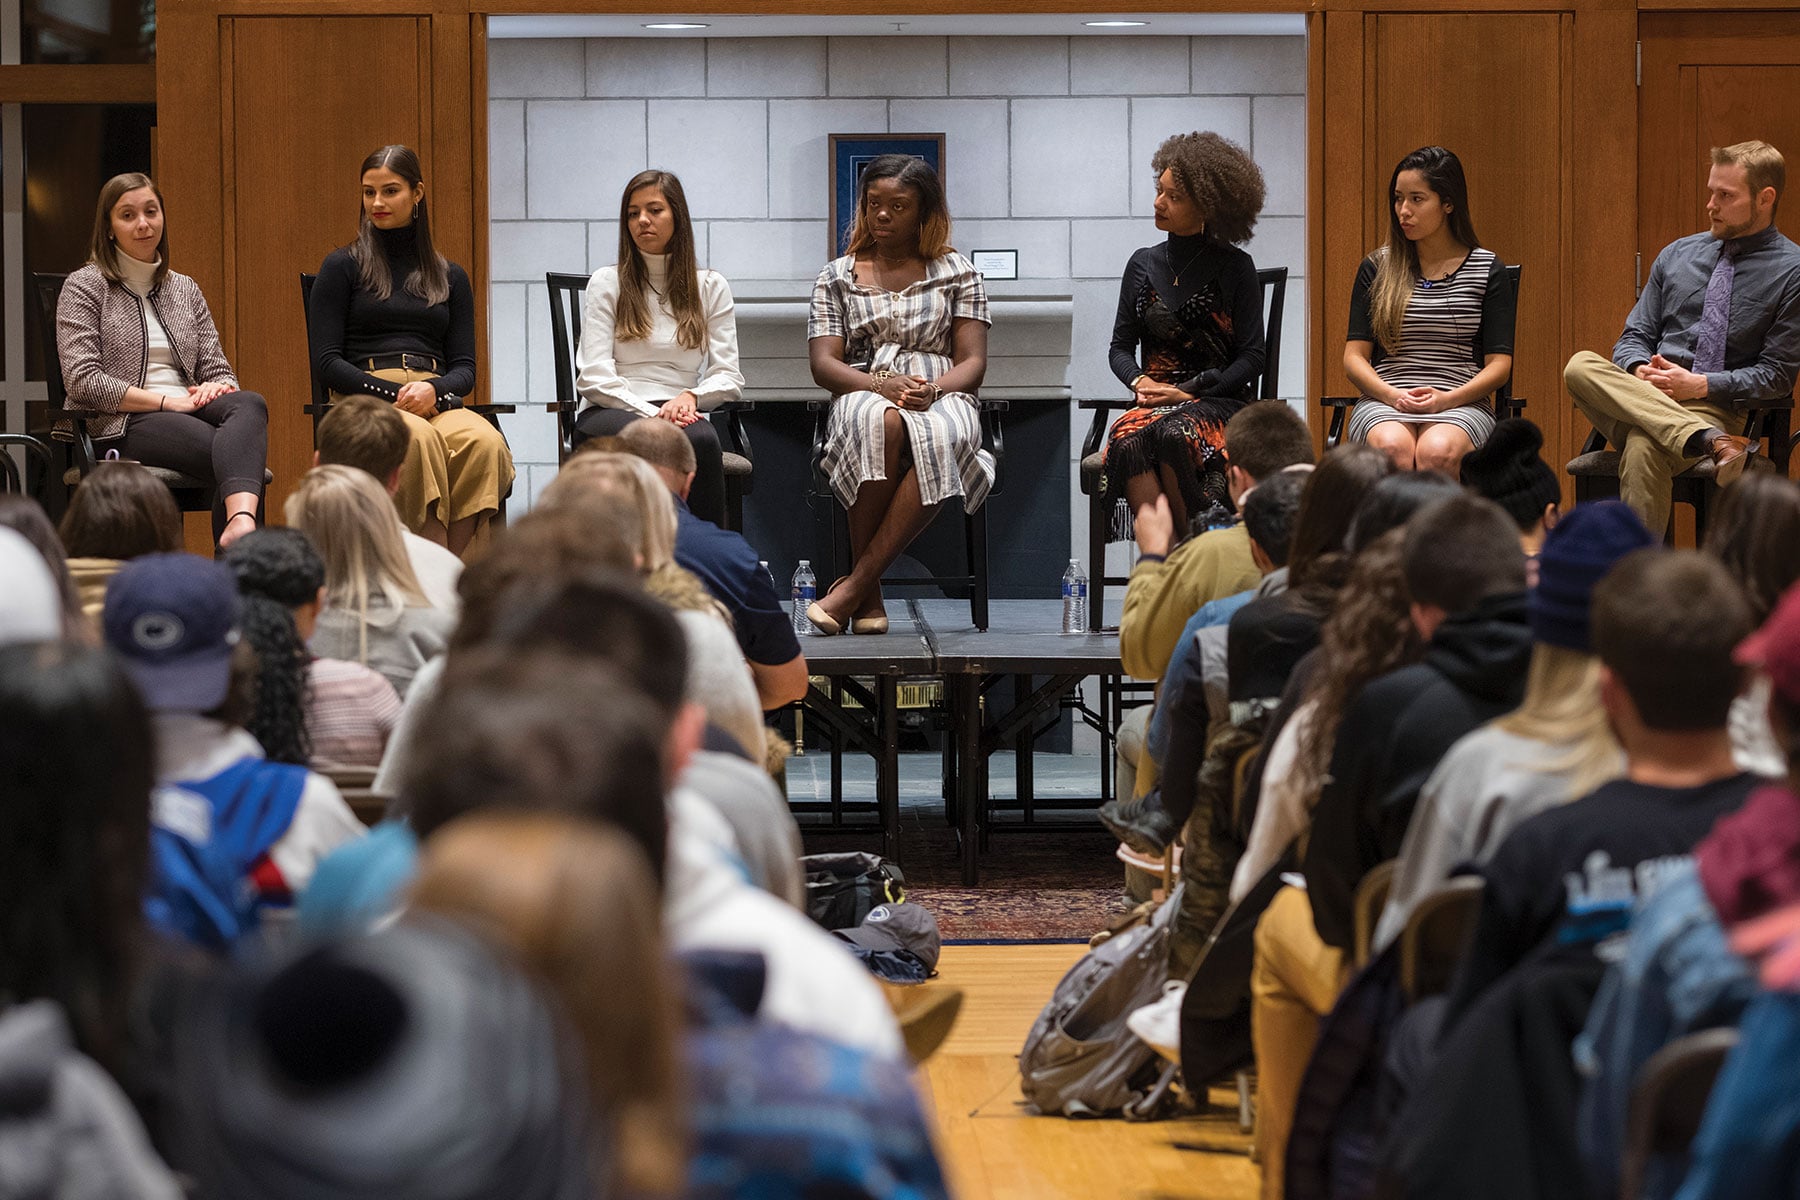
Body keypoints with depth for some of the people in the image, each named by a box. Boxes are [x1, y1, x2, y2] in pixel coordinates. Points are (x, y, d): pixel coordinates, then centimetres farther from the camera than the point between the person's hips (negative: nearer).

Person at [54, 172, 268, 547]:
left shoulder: (185, 290, 23)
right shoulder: (85, 287, 5)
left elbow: (218, 370, 20)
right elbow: (82, 382, -7)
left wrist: (215, 387, -7)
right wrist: (168, 401, -13)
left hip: (186, 414, 5)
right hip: (117, 428, -5)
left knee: (250, 405, -35)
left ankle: (241, 519, -62)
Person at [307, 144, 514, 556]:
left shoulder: (450, 276, 21)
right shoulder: (343, 267, 11)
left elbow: (464, 367, 15)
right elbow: (327, 360, 3)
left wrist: (432, 389, -9)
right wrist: (394, 393, -11)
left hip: (436, 400, 3)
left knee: (485, 442, -34)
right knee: (418, 438, -40)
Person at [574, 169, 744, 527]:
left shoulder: (711, 286, 18)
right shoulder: (607, 283, 12)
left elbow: (728, 376, 11)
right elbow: (594, 377, 1)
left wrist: (690, 397, -12)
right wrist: (653, 414, -14)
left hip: (679, 415, 2)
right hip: (609, 414, -2)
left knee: (703, 440, -37)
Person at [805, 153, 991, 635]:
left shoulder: (958, 273, 17)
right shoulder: (837, 276, 18)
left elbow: (973, 363, 8)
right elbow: (823, 364, 6)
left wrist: (933, 390, -15)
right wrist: (882, 385, -14)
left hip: (944, 400, 0)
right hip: (862, 395, 0)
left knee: (940, 437, -41)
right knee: (882, 422, -41)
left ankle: (854, 585, -38)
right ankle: (869, 597, -36)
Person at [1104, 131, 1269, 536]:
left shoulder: (1234, 267, 4)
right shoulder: (1143, 264, 15)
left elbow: (1252, 356, 1)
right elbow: (1120, 346, 18)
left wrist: (1189, 391, -11)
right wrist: (1139, 381, -5)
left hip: (1220, 402, -3)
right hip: (1154, 401, 3)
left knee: (1173, 435, -37)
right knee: (1128, 439, -33)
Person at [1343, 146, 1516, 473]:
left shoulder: (1488, 271, 9)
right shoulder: (1376, 269, 13)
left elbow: (1499, 363, 4)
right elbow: (1354, 356, 9)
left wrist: (1446, 399, -13)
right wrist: (1393, 396, -11)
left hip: (1461, 405, -1)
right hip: (1383, 401, 1)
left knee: (1437, 452, -37)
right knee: (1391, 447, -36)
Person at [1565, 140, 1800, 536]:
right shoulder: (1677, 255, 20)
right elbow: (1635, 336, 19)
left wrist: (1702, 385, -13)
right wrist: (1640, 370, -5)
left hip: (1718, 408, -6)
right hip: (1640, 399, 6)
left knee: (1643, 447, -39)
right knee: (1581, 366, -29)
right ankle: (1711, 442, -44)